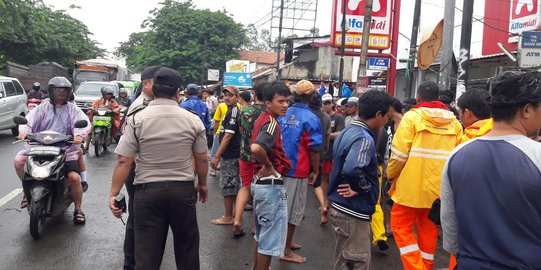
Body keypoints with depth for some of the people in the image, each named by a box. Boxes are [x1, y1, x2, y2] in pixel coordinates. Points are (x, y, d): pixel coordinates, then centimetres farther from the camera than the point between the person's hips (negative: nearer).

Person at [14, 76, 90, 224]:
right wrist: (24, 131, -22)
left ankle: (78, 210, 0)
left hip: (66, 150, -2)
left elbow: (84, 123, -8)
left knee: (74, 177, -19)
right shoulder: (42, 108, 13)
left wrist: (79, 135, -29)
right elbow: (29, 120, 1)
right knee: (19, 160, -16)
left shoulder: (73, 109, 8)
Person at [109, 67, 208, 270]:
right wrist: (202, 184, 19)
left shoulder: (137, 119, -5)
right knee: (186, 246, 18)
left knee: (146, 252, 7)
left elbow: (123, 161, -8)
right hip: (183, 190, 1)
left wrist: (114, 194, 0)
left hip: (147, 191, -1)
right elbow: (201, 160, 3)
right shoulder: (193, 120, -2)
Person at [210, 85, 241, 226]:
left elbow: (228, 136, -22)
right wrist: (219, 155, 21)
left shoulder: (233, 112, -17)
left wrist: (216, 156, -22)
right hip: (234, 155, 10)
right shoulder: (235, 111, 14)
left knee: (227, 186, -1)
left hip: (230, 156, -10)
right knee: (235, 185, 16)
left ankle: (228, 217, 10)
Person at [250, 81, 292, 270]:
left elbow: (256, 147, 23)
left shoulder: (262, 120, 9)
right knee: (270, 238, 3)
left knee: (262, 234, 24)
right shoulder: (271, 123, -20)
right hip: (272, 185, -10)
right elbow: (256, 148, -38)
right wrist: (269, 166, -21)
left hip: (260, 182, 10)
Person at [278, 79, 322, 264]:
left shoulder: (283, 114, 4)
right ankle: (287, 251, 10)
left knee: (284, 206, 18)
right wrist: (315, 171, 0)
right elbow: (314, 149, -13)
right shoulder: (310, 118, -13)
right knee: (294, 209, 3)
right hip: (298, 170, -6)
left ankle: (286, 242, 32)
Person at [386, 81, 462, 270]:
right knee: (429, 231, 17)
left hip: (412, 185, -4)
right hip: (439, 187, 5)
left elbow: (400, 152, -12)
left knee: (401, 226, 9)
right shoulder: (454, 122, 5)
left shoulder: (412, 116, -8)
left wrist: (390, 174, 3)